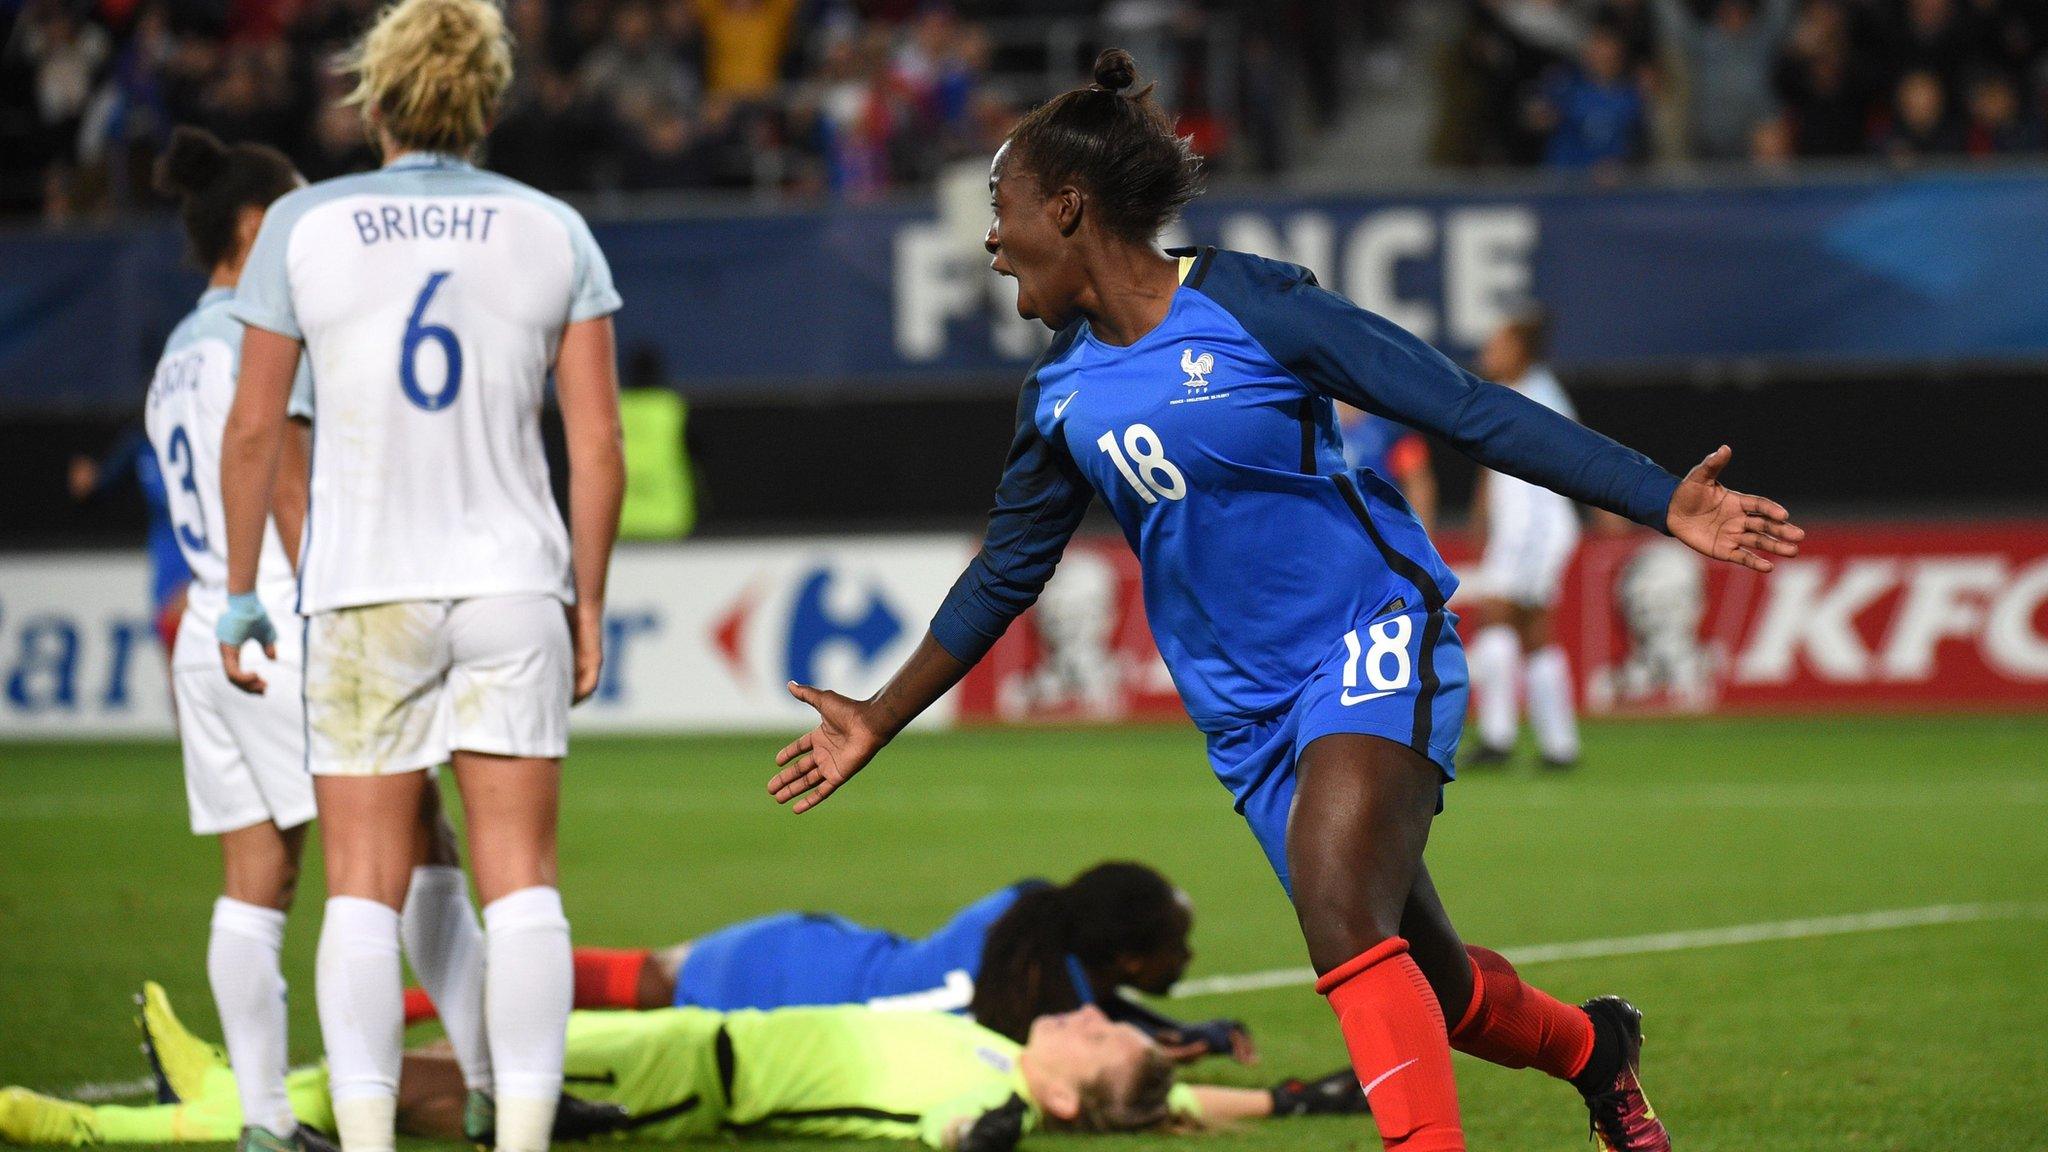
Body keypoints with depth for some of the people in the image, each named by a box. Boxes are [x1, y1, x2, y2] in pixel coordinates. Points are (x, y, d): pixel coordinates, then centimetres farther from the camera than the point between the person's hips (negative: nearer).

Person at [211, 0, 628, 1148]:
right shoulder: (553, 233, 3)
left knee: (364, 885, 3)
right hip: (515, 582, 1)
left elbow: (254, 428, 1)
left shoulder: (305, 226, 0)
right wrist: (589, 605, 9)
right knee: (521, 879, 2)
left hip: (362, 591, -1)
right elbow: (599, 442, 1)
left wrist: (241, 596, 9)